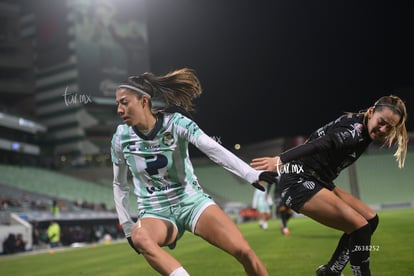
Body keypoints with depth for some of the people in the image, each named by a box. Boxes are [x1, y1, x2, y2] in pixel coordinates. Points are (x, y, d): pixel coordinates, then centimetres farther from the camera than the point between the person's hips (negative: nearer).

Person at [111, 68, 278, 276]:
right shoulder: (121, 138, -6)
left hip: (191, 201, -1)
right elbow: (119, 184, 8)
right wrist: (127, 226, 4)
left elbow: (214, 149, -29)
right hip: (155, 213, 1)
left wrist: (252, 174, -41)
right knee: (139, 238, -36)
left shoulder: (175, 122, -13)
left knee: (243, 251, -18)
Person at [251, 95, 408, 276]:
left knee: (370, 220, 10)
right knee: (360, 226, -18)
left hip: (319, 182, 10)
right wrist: (280, 160, -51)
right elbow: (319, 145, -39)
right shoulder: (354, 130, -22)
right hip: (300, 182, -10)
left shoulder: (362, 131, 6)